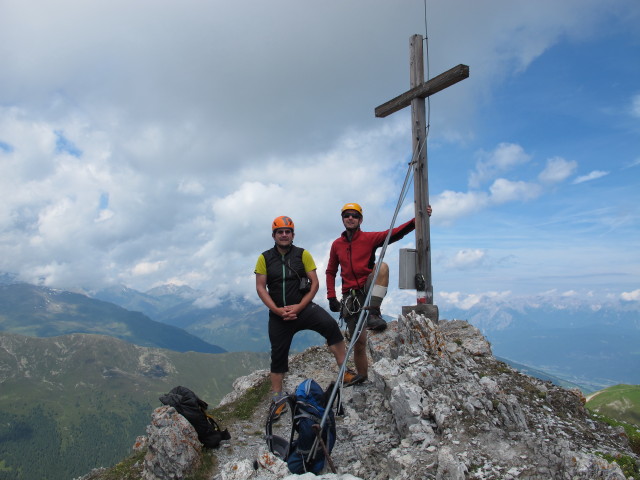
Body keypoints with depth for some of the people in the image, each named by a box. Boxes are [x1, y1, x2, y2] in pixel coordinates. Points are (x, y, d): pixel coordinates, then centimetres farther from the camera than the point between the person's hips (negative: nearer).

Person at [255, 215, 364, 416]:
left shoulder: (303, 254, -2)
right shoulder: (265, 258, 0)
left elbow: (314, 283, -5)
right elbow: (260, 287, -3)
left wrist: (299, 307, -15)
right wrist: (278, 310, -14)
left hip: (303, 308, -2)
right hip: (278, 314, 2)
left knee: (331, 326, -28)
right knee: (278, 356, 11)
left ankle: (345, 373, -21)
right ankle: (278, 399, 28)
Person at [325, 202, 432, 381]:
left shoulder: (369, 238, 0)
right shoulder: (337, 244, 8)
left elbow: (394, 233, -14)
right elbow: (331, 272, 15)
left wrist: (417, 220, -28)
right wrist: (331, 297, 4)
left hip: (369, 290, -2)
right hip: (350, 297, 2)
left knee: (382, 266, -31)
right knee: (359, 343, 1)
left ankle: (373, 313, -32)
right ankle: (363, 379, 18)